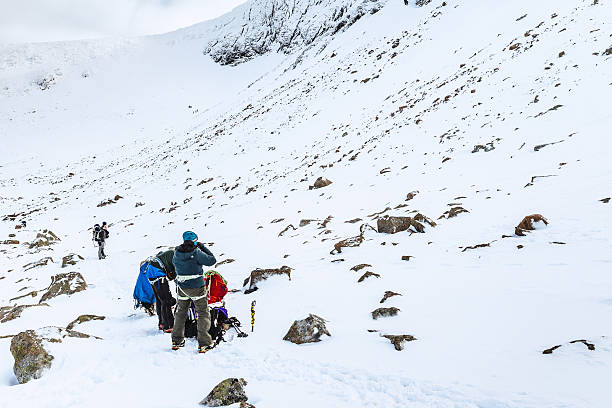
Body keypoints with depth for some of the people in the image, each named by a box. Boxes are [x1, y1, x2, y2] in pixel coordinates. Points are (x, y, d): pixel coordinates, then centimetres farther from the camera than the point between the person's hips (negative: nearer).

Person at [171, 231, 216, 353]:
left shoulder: (177, 252, -2)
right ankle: (204, 343, 2)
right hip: (196, 287, -5)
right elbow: (212, 260, -10)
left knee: (181, 312, 21)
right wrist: (202, 247, 0)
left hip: (181, 287, 5)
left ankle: (177, 340, 29)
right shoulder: (196, 252, -18)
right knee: (203, 313, 5)